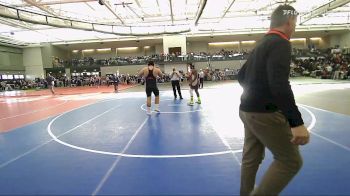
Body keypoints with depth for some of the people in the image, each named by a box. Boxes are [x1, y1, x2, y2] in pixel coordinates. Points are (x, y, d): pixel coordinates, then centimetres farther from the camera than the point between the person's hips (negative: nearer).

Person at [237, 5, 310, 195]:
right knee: (290, 161, 4)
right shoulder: (280, 43, -13)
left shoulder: (262, 44, 15)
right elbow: (279, 84, -26)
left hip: (249, 110, 9)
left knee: (251, 158, 19)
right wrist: (297, 123, -27)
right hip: (265, 113, -9)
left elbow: (242, 76, 21)